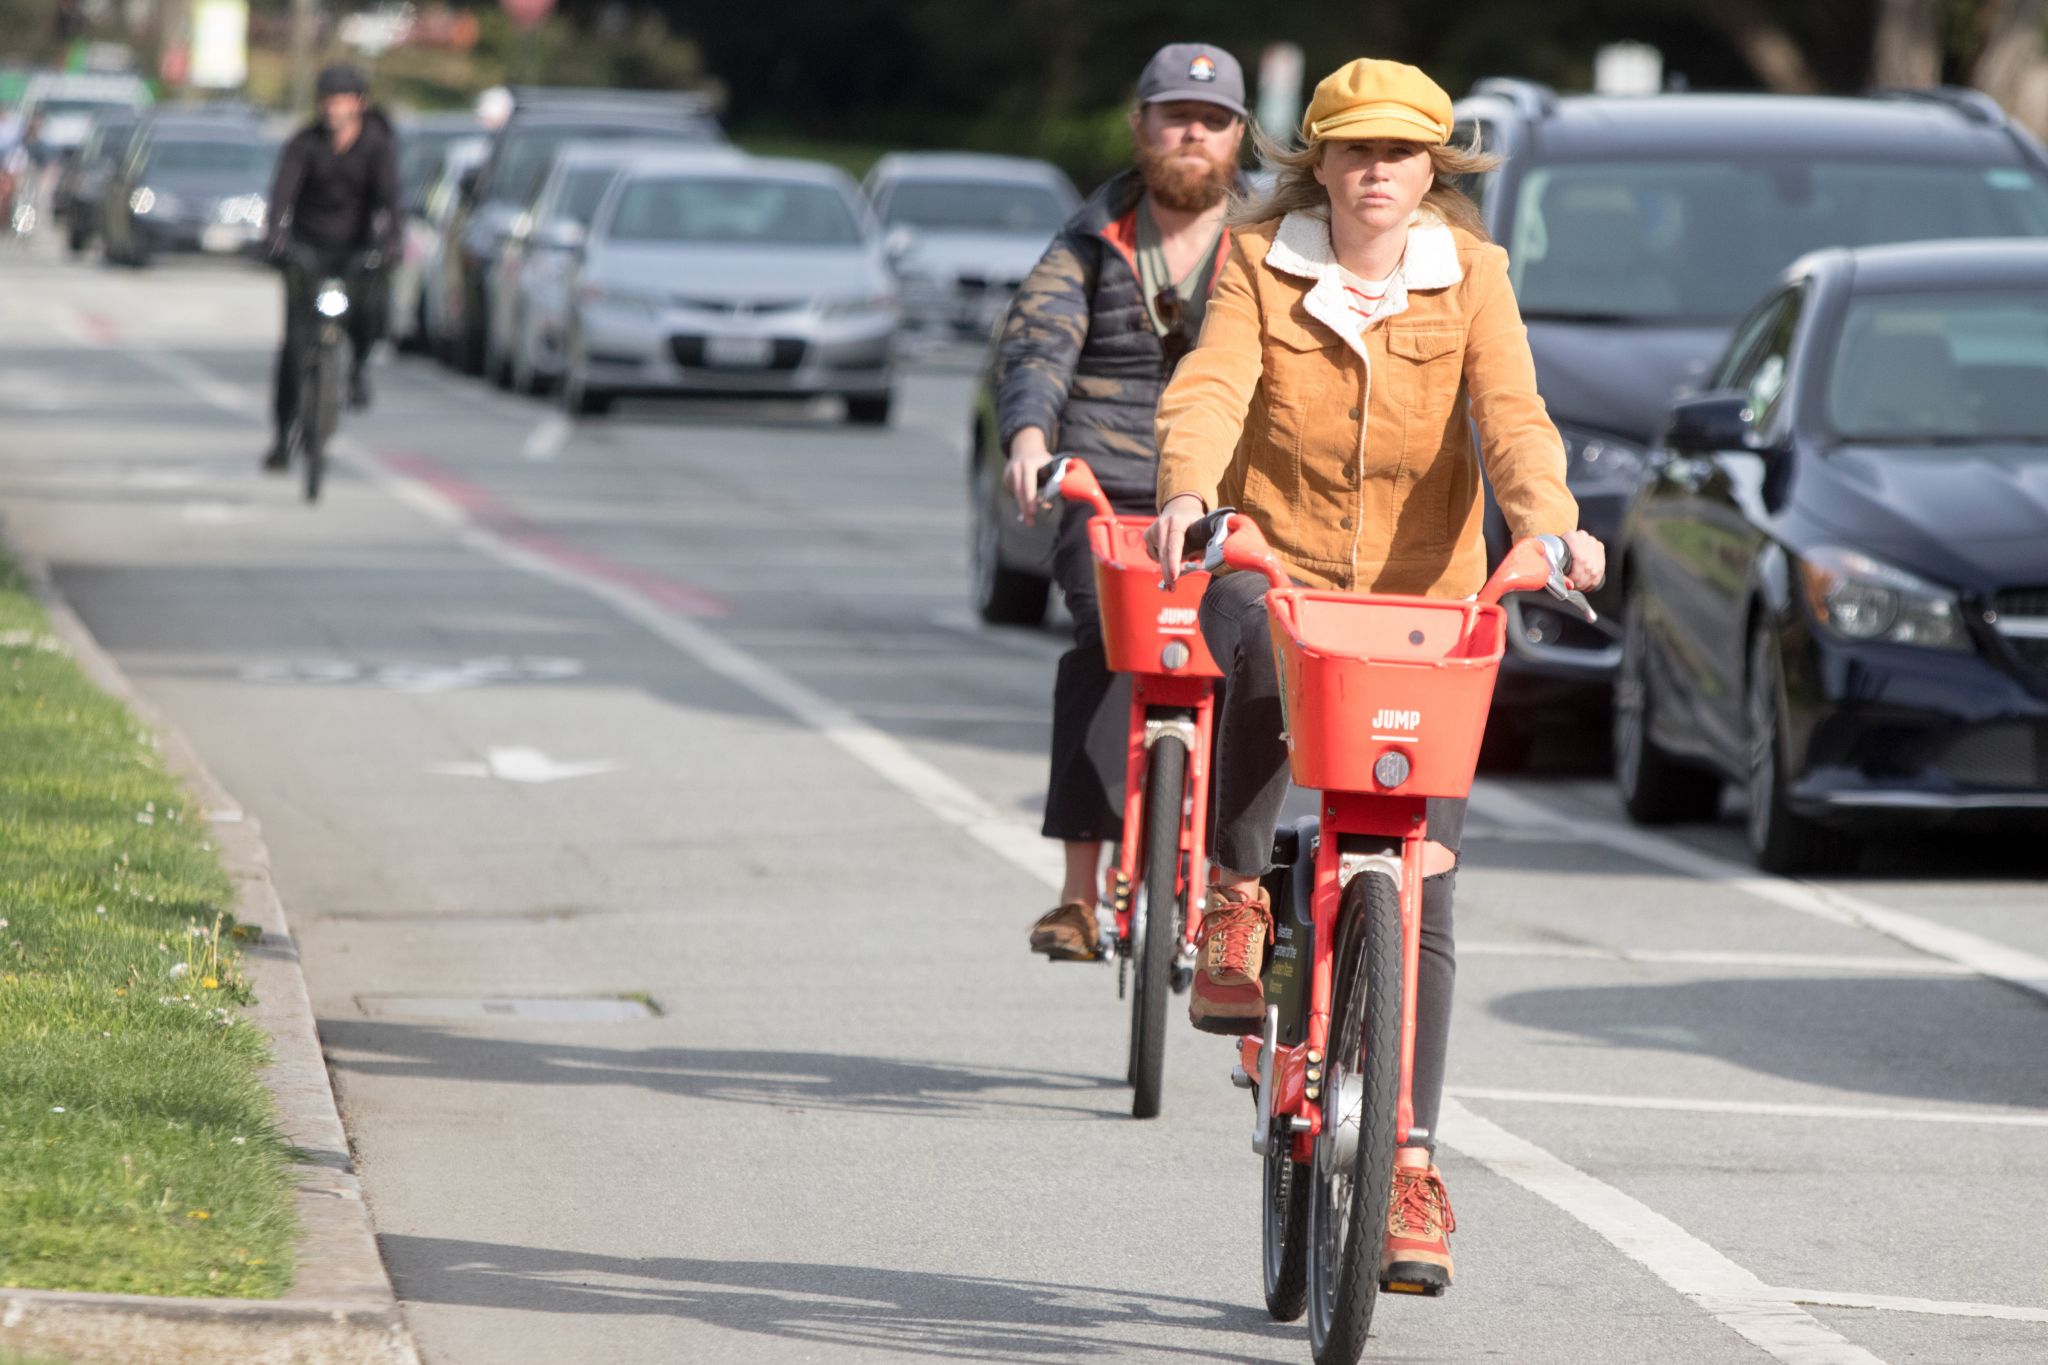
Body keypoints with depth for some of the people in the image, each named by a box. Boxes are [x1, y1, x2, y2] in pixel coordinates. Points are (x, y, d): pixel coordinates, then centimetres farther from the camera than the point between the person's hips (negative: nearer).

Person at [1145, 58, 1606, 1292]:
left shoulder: (1470, 275, 1)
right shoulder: (1263, 264, -1)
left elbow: (1511, 412, -14)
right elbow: (1211, 387, -17)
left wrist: (1550, 523, -33)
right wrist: (1188, 492, -38)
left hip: (1424, 600, 1)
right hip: (1277, 572, -1)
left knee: (1421, 899, -5)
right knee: (1265, 656, -40)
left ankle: (1412, 1165, 1)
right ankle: (1235, 906, -21)